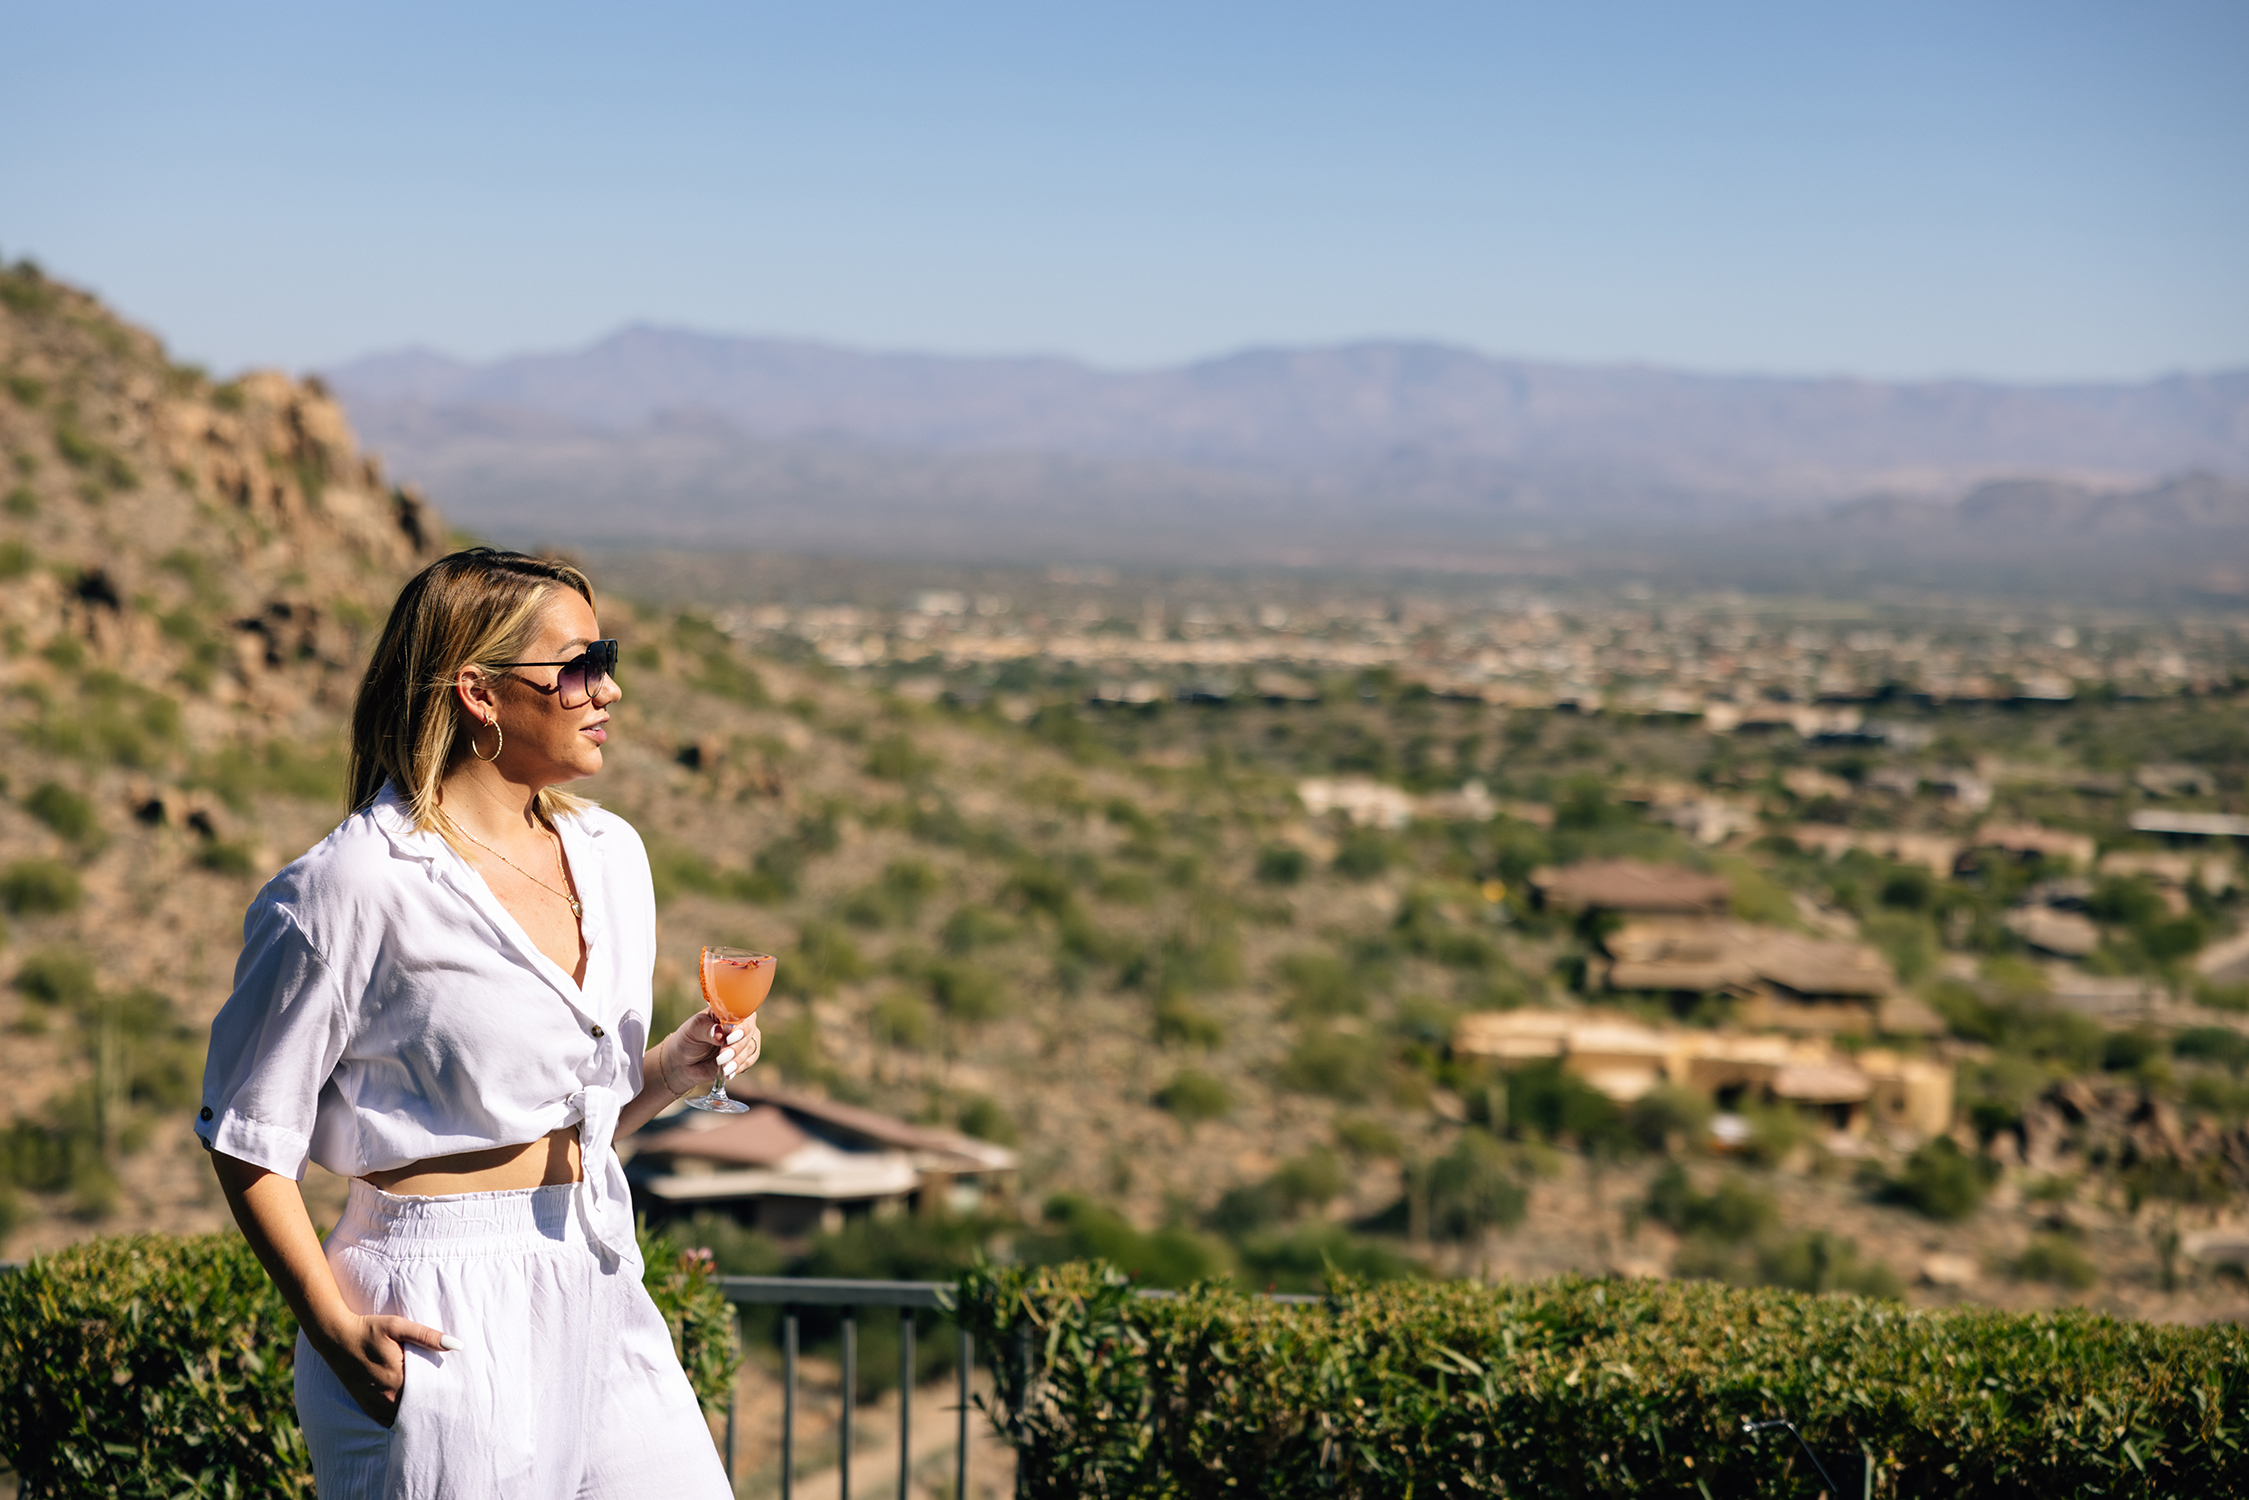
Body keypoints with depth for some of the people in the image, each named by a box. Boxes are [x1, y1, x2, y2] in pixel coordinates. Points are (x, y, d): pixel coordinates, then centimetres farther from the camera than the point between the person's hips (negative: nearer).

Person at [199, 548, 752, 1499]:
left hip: (600, 1295, 7)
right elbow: (249, 1139, -10)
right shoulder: (356, 886, -13)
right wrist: (335, 1327, -17)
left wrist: (676, 1069, 0)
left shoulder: (612, 855, 9)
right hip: (446, 1315, -7)